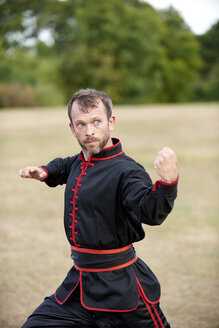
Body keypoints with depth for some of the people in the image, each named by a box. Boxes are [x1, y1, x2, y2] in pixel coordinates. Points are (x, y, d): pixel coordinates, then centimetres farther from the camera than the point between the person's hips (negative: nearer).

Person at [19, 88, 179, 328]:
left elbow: (151, 213, -35)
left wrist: (168, 182, -52)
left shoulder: (127, 171, -16)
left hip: (122, 289, -7)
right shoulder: (79, 163, 7)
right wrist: (44, 172, 16)